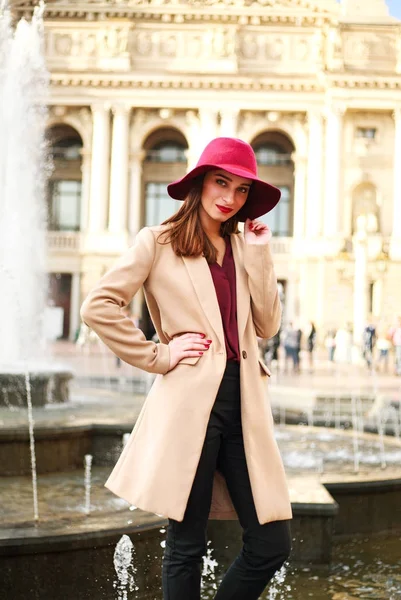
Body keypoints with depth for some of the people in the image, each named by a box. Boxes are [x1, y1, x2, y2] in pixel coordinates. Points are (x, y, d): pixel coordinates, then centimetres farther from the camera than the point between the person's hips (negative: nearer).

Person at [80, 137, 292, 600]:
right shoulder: (158, 242, 3)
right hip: (190, 402, -5)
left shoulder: (242, 247, 19)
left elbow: (267, 326, 11)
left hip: (243, 404, 5)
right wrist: (158, 355, -5)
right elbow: (97, 306, -5)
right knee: (187, 544, 2)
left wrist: (259, 254, 5)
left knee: (272, 544, 3)